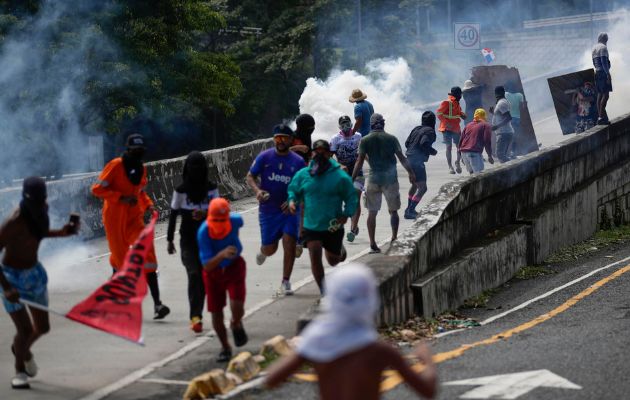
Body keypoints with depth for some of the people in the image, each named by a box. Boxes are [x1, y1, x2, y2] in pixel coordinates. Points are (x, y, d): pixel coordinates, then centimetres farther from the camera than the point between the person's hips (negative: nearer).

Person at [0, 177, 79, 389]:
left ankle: (22, 349, 46)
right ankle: (20, 370, 19)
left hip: (35, 274, 7)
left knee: (42, 327, 13)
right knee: (25, 329, -8)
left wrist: (61, 232, 0)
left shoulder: (42, 211, -7)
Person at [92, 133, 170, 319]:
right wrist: (121, 198, -22)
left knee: (147, 253, -14)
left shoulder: (141, 168, 9)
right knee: (120, 259, 4)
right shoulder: (115, 165, -10)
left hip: (134, 218, 4)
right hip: (114, 219, -4)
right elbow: (97, 189, -13)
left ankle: (157, 305, -22)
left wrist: (148, 204, 3)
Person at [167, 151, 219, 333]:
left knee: (204, 276, 3)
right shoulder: (181, 190, -5)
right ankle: (196, 316, -15)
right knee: (194, 274, -14)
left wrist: (206, 213, -19)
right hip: (188, 240, -2)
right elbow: (173, 215, 2)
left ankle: (196, 315, 17)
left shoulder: (211, 188, -1)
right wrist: (169, 240, 4)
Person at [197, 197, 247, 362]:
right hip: (214, 271, 0)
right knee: (216, 313, 4)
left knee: (237, 307, -18)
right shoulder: (203, 232, -31)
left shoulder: (236, 220, -24)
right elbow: (207, 266, -32)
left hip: (234, 266, 0)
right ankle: (225, 348, 29)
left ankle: (236, 325, 19)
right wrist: (222, 255, -53)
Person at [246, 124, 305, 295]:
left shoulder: (298, 161, -2)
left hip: (289, 210, 0)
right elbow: (250, 176, 1)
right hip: (268, 209, 0)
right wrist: (257, 190, -18)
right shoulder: (264, 157, -4)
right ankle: (263, 251, 43)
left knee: (290, 245, -10)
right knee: (270, 249, 4)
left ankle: (286, 282, 4)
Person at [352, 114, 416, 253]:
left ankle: (373, 244, 1)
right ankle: (394, 238, 7)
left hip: (374, 179, 0)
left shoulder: (365, 140, -2)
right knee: (393, 211, 13)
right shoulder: (391, 138, 0)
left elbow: (359, 162, -6)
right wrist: (411, 173, 12)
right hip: (391, 179, 0)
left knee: (372, 213, 5)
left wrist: (352, 180, -3)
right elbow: (402, 158, 1)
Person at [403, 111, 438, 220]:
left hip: (409, 160, 9)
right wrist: (433, 151, -7)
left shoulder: (416, 129, 13)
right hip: (417, 162, -9)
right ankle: (410, 212, -11)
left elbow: (407, 143, 12)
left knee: (415, 184, 28)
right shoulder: (430, 131, -9)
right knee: (422, 188, -5)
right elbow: (424, 143, -23)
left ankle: (409, 209, 38)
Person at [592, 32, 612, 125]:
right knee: (606, 95, -12)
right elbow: (604, 61, -18)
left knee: (600, 95, 9)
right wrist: (608, 74, -20)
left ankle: (600, 116, 9)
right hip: (603, 73, -9)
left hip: (597, 72, 9)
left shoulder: (594, 48, 17)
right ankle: (601, 117, -20)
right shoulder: (603, 47, -10)